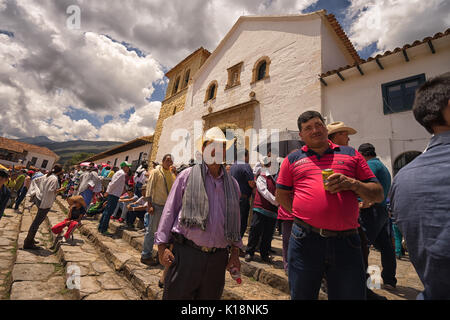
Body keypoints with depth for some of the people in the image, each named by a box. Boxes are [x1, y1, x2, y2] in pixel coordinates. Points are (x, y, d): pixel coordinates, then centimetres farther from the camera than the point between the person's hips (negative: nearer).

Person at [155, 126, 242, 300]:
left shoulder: (232, 183, 9)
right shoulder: (187, 176, -2)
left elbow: (235, 219, 14)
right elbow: (170, 211, -1)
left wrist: (235, 251, 13)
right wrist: (162, 246, -3)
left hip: (218, 259, 4)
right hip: (186, 253, -3)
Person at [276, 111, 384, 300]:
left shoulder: (350, 154, 10)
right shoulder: (292, 159, 9)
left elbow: (378, 195, 9)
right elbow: (281, 196, 12)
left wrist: (352, 183, -10)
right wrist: (303, 216, 1)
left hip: (346, 241, 1)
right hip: (305, 239, 0)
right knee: (301, 295, 16)